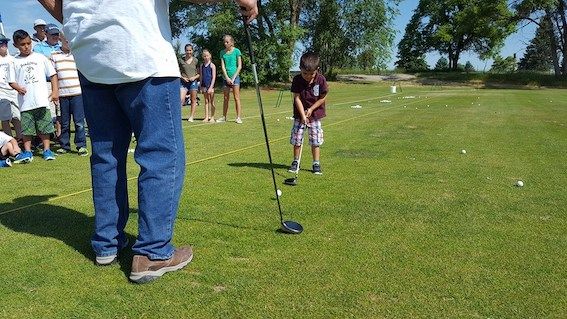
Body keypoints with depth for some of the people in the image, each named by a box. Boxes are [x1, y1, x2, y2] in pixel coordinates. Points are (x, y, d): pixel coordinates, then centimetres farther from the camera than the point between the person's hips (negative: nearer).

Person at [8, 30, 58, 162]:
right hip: (25, 102, 0)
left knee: (45, 126, 4)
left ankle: (47, 150, 13)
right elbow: (11, 81, 8)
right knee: (26, 128, 2)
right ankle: (27, 152, 10)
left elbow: (53, 74, 8)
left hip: (42, 100, 0)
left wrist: (55, 91, -2)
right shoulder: (14, 62, 7)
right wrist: (18, 88, -14)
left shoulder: (40, 57, 7)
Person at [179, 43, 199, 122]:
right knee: (181, 99, -15)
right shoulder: (181, 60, 3)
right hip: (184, 82, -1)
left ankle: (191, 117, 13)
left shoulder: (195, 60, 4)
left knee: (193, 100, 6)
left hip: (193, 82, 1)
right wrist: (182, 77, -7)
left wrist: (195, 77, -10)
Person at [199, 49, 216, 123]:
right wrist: (201, 86, 10)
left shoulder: (212, 65, -5)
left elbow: (214, 77, -9)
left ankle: (212, 117, 5)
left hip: (210, 85, -5)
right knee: (206, 101, 8)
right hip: (204, 85, 5)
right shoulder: (202, 66, 9)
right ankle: (206, 117, 11)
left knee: (212, 102, 1)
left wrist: (211, 87, -15)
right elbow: (201, 77, 14)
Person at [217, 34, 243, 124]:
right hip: (226, 77, 4)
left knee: (236, 98, -5)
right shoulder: (222, 52, 9)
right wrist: (227, 78, -8)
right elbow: (223, 66, 4)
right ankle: (224, 117, 14)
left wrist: (233, 78, -10)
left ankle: (238, 117, -4)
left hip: (235, 77, -4)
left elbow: (239, 66, -4)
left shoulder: (236, 51, -1)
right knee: (226, 98, 8)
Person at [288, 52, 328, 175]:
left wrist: (311, 109, -11)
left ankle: (316, 164, 14)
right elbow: (297, 98, -12)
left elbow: (323, 98, -4)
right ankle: (296, 162, 18)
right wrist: (303, 115, -19)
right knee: (296, 140, 2)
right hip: (299, 115, 0)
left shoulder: (321, 80, -11)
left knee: (315, 141, 3)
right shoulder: (297, 80, -11)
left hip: (315, 115, 0)